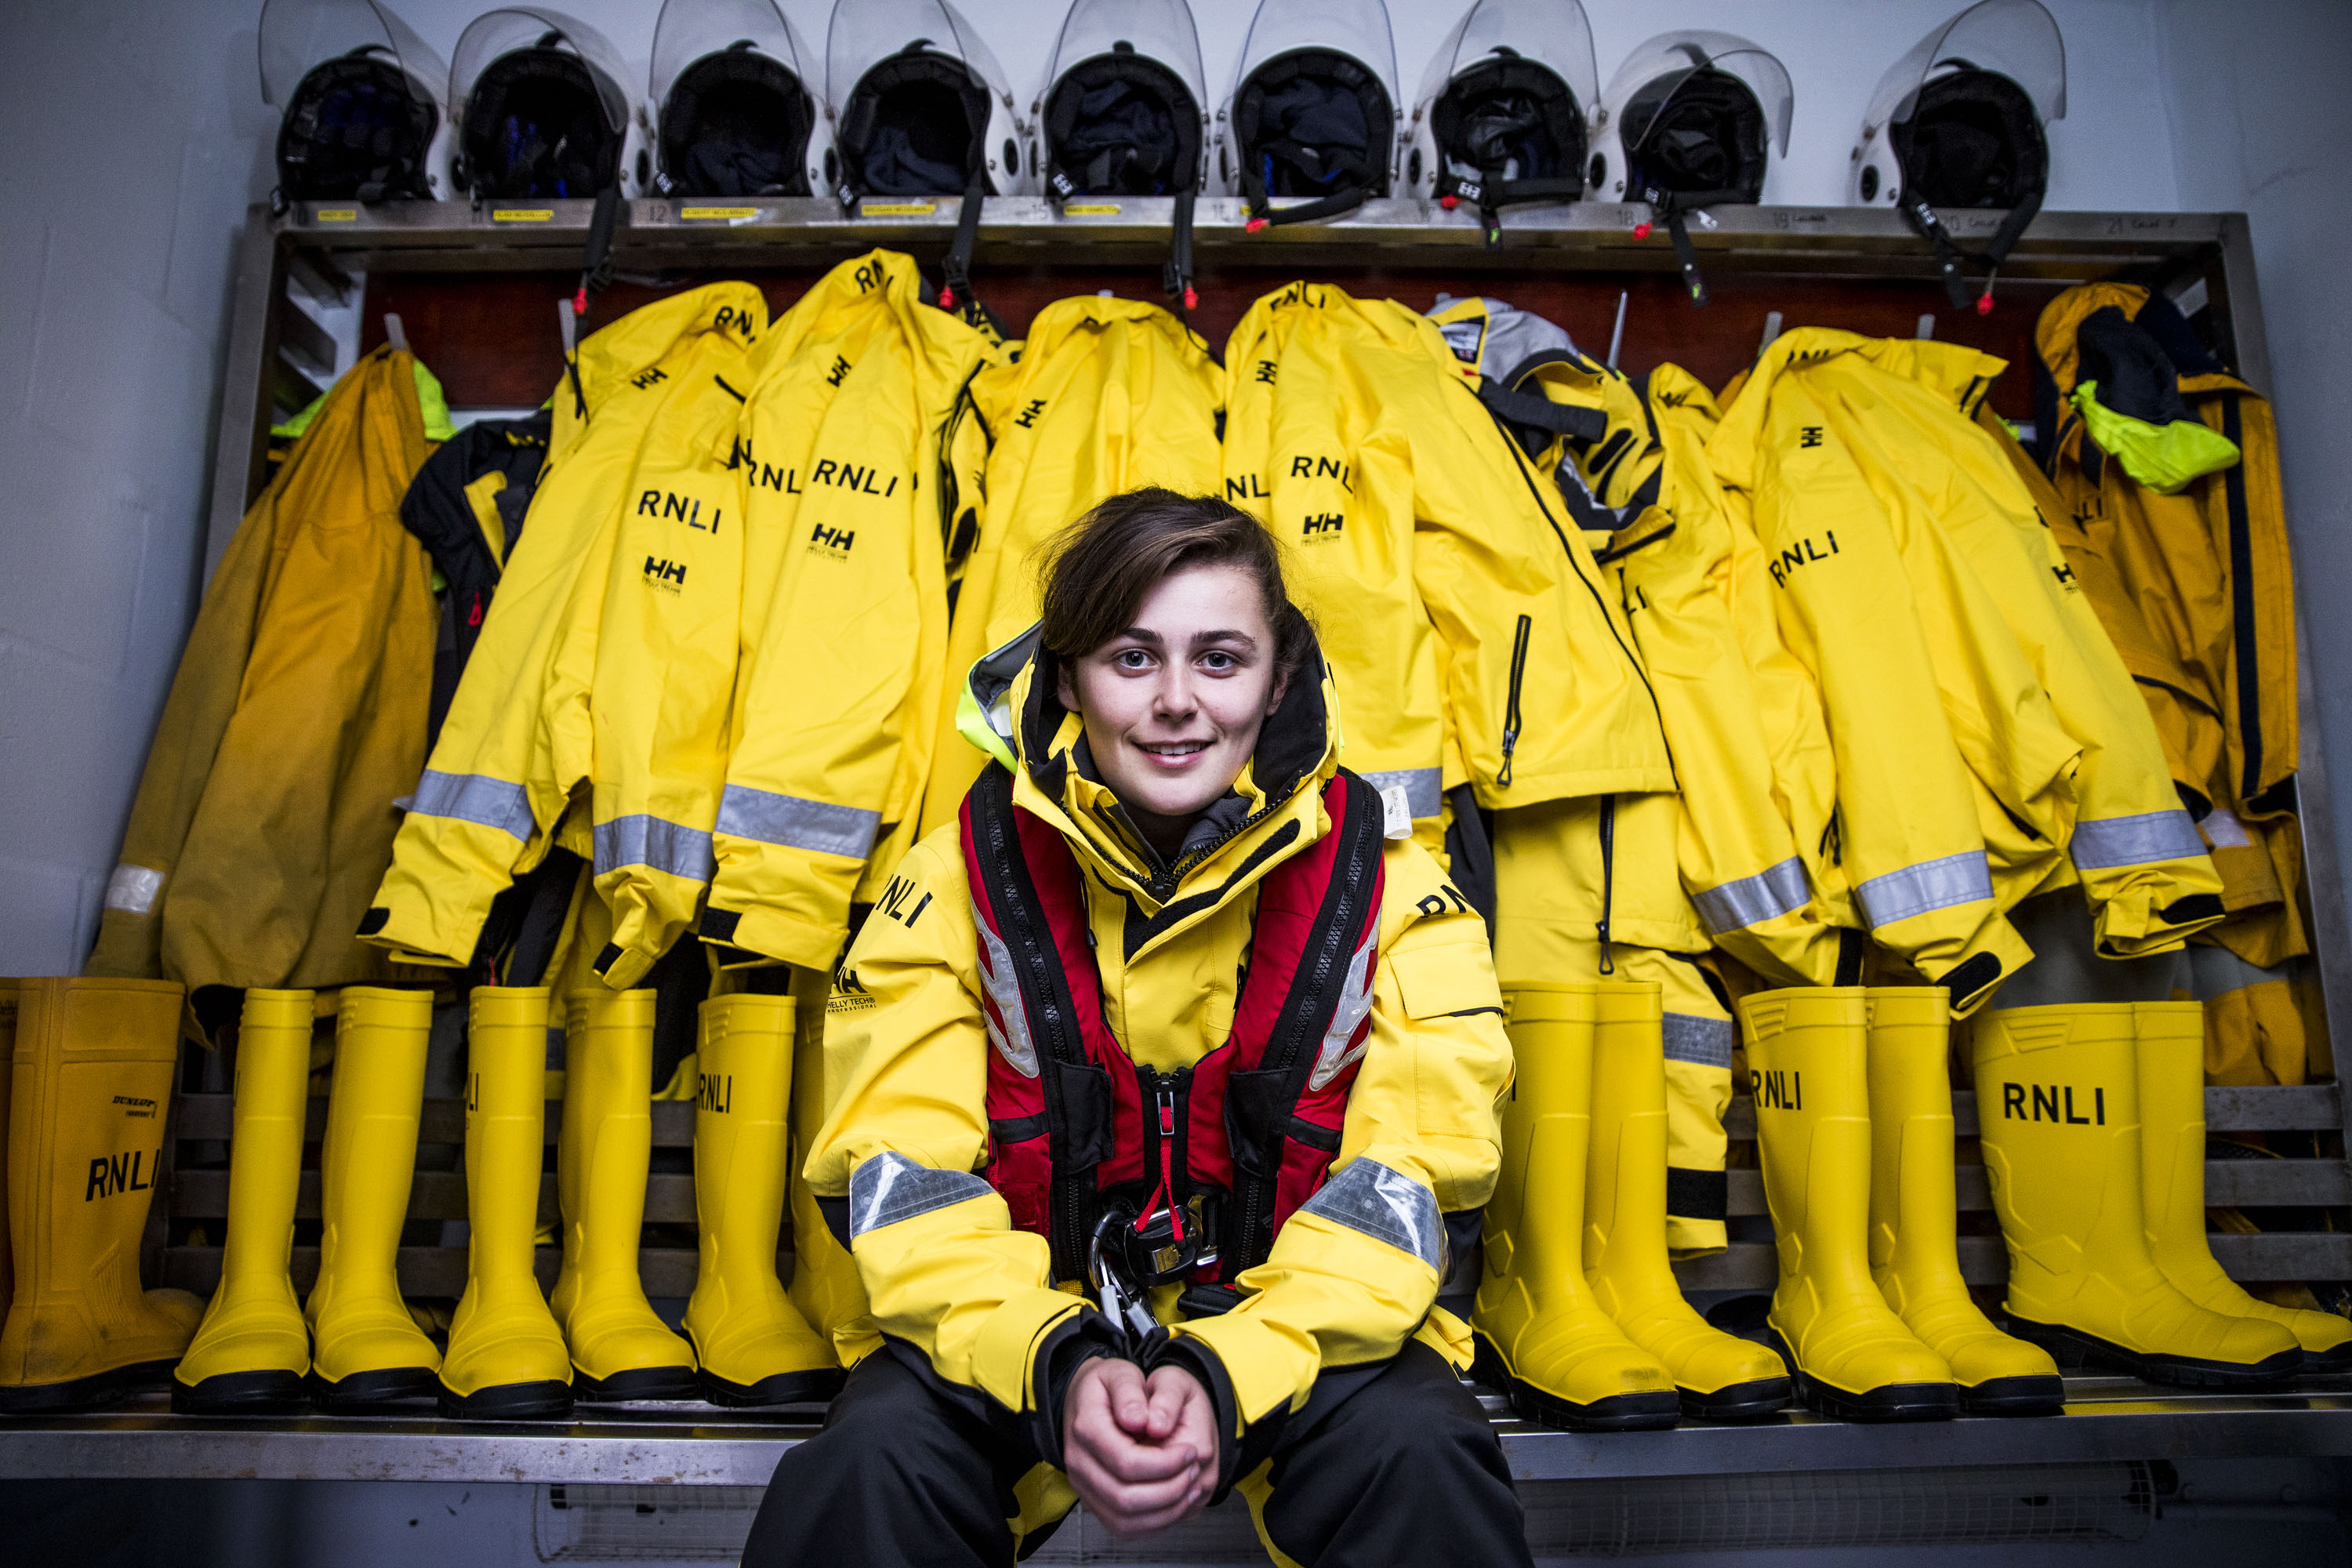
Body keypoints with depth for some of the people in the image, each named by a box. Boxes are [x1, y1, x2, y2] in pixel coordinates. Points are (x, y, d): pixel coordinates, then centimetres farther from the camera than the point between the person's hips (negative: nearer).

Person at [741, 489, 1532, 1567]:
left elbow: (1404, 1184, -11)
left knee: (1414, 1452, -29)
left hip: (1297, 1329, 0)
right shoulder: (960, 877, -7)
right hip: (1019, 1331, 0)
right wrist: (1057, 1365, -27)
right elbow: (902, 1178, -10)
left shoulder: (1384, 882, -8)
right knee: (871, 1463, -27)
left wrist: (1226, 1374, -27)